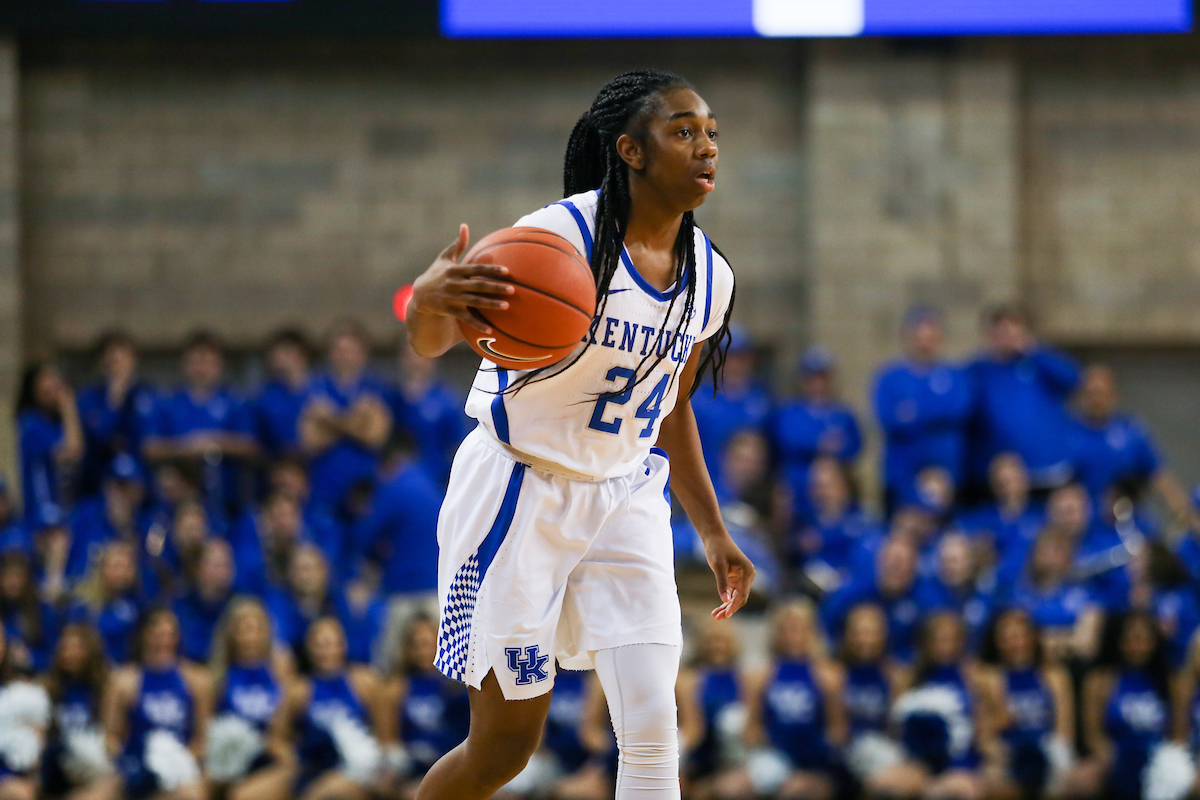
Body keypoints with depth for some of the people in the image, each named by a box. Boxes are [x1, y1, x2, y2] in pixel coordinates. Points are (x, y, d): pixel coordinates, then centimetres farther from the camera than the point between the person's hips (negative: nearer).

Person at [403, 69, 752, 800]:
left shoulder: (710, 278, 1)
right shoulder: (563, 235, -19)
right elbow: (432, 341, -24)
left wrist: (714, 533, 17)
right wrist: (430, 301, -49)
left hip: (624, 498, 5)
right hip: (520, 490, -5)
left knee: (654, 737, -9)